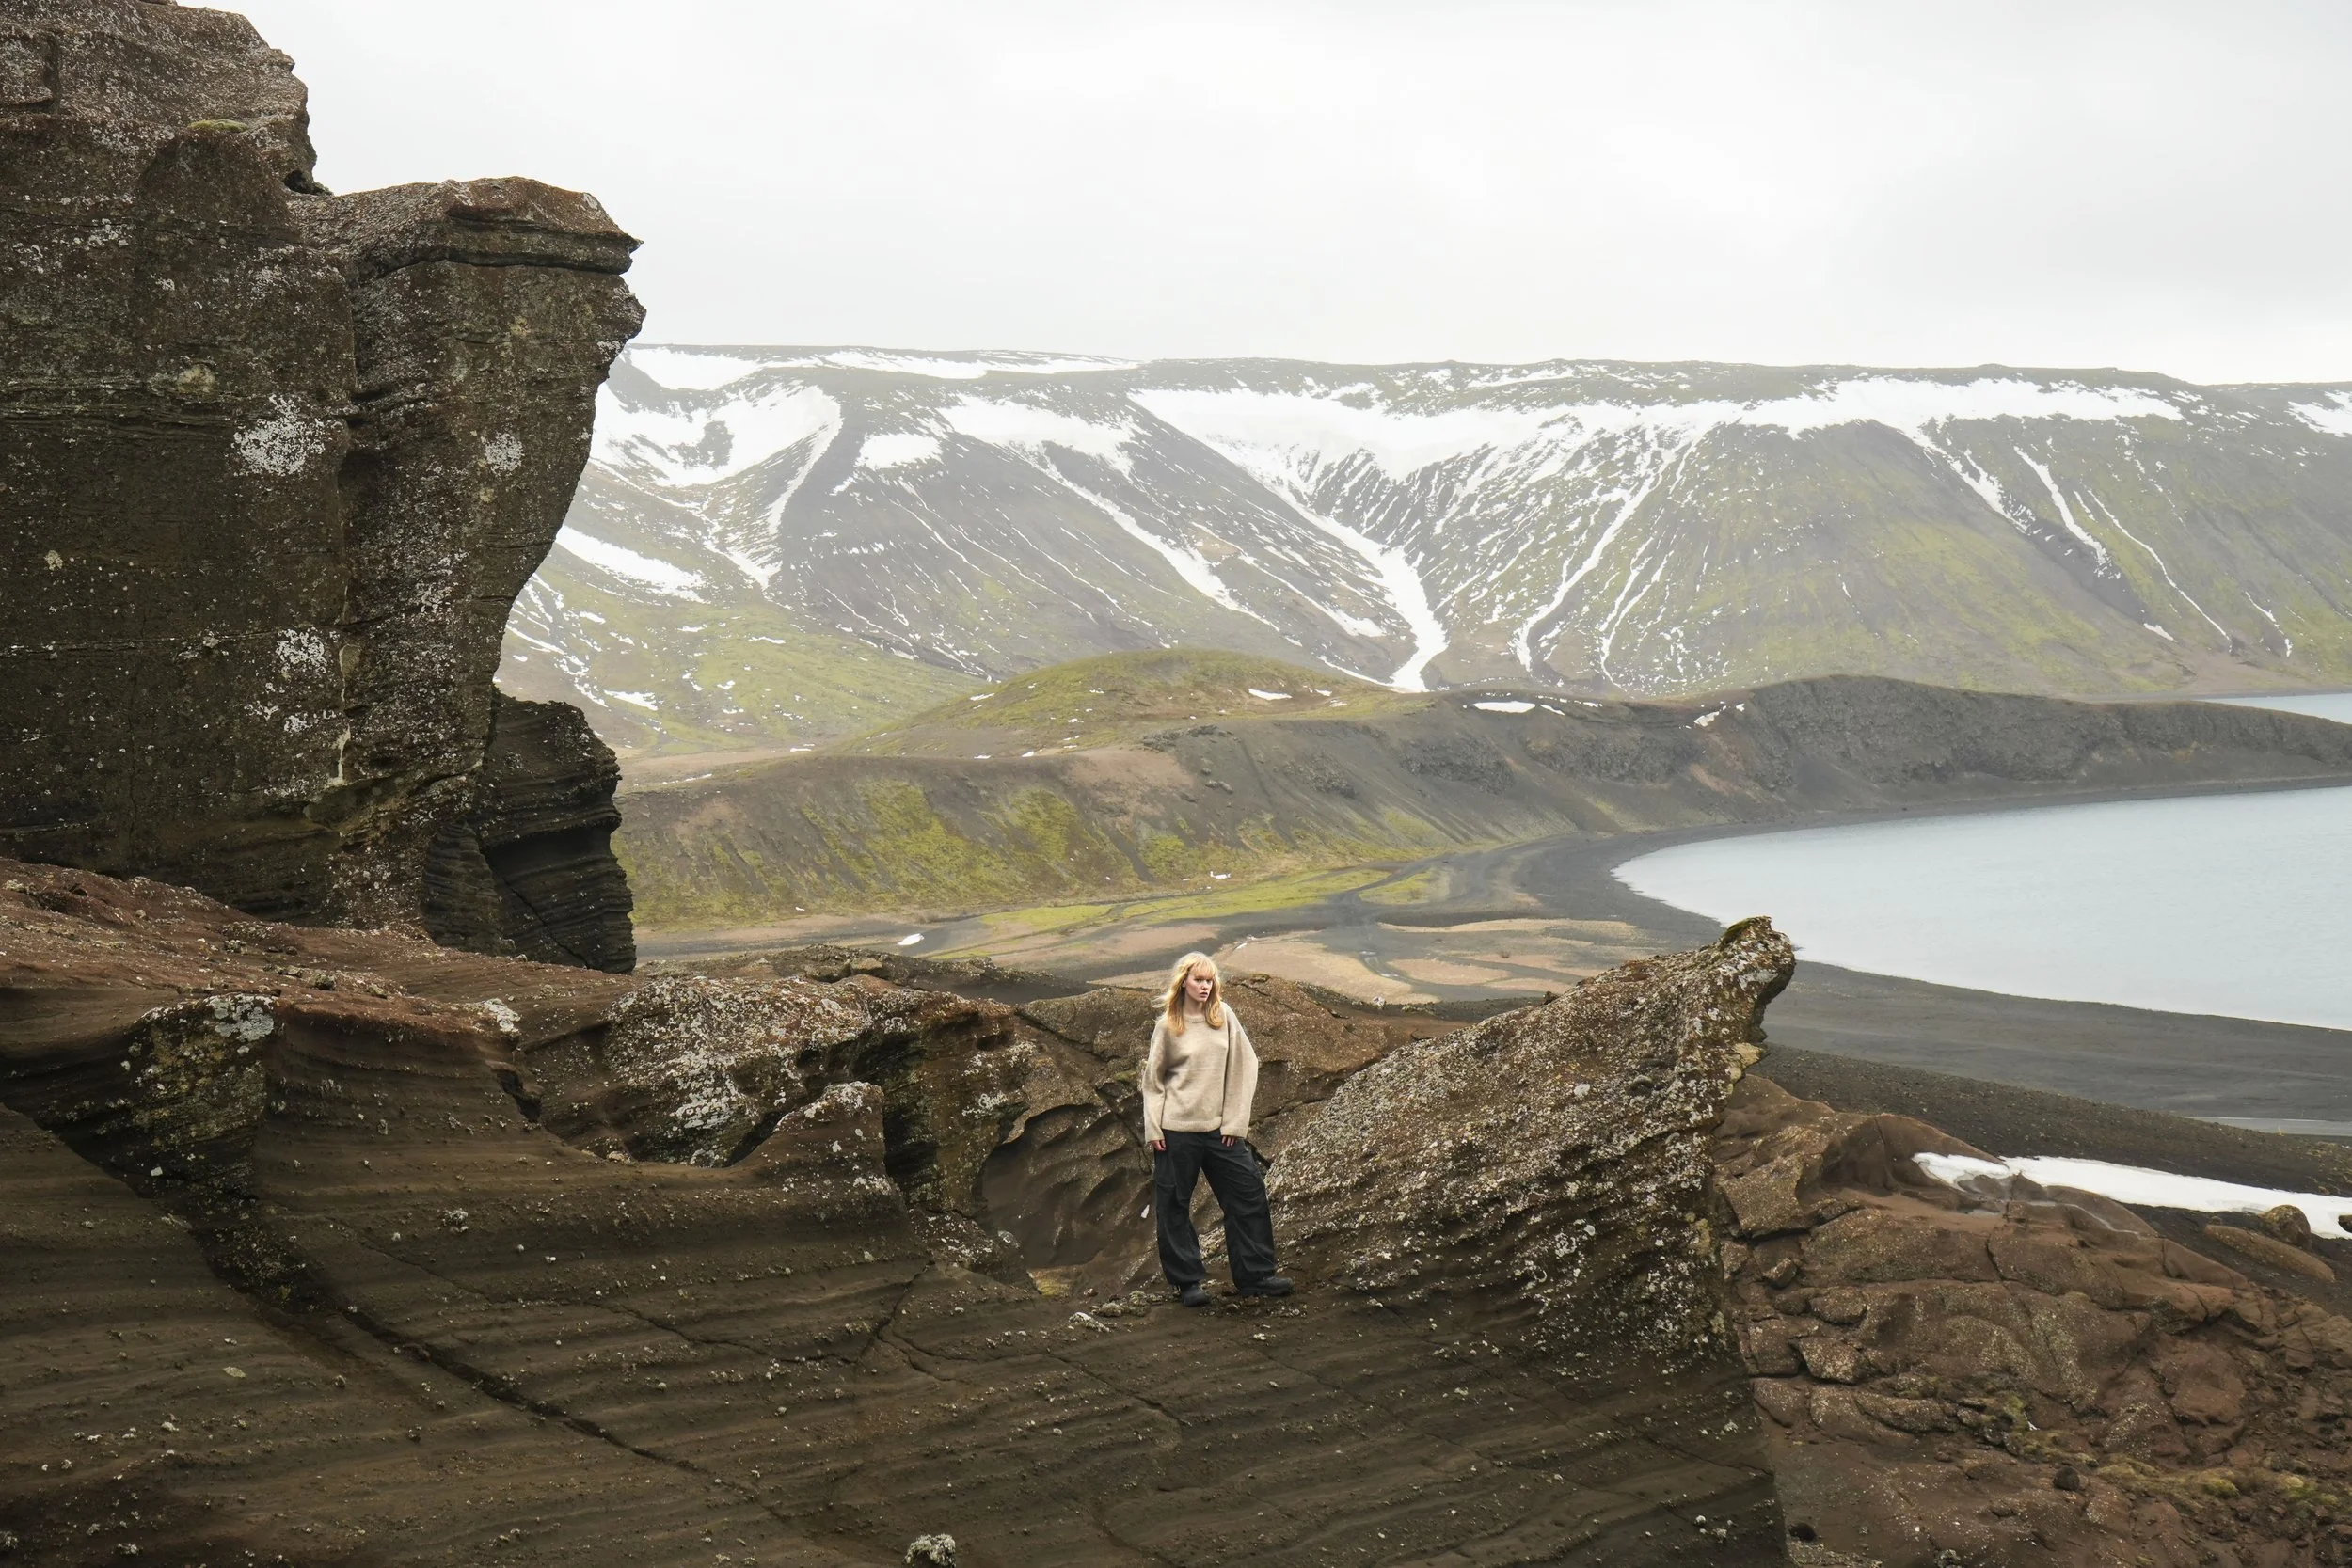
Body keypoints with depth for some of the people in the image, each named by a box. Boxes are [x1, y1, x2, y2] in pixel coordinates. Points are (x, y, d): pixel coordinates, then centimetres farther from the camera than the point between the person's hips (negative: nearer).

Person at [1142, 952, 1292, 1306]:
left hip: (1220, 1128, 2)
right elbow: (1153, 1079, 4)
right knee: (1174, 1205, 1)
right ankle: (1188, 1282, 12)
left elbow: (1244, 1068, 3)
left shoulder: (1224, 1017, 3)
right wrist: (1153, 1128, -4)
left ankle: (1255, 1275, 11)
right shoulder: (1167, 1026, -2)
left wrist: (1235, 1121, -2)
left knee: (1248, 1193, 1)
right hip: (1176, 1130, -2)